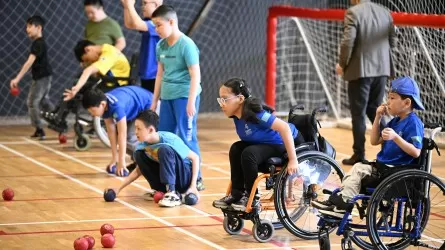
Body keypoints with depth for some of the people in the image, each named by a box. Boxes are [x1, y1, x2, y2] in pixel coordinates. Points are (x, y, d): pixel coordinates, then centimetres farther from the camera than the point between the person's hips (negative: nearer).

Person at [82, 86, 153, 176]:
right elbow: (111, 131, -11)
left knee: (129, 137, -21)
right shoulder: (104, 103, -15)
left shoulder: (116, 105, -38)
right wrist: (114, 158, -11)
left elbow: (122, 135, -37)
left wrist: (121, 162, -35)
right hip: (135, 109, 8)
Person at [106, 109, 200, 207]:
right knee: (139, 155, -7)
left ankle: (172, 194, -30)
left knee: (164, 150, -30)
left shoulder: (170, 140, -23)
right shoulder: (143, 145, -6)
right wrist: (119, 189, 0)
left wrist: (193, 186, -24)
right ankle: (163, 191, -5)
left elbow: (195, 157, -17)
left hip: (185, 179, -7)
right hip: (167, 181, 7)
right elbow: (138, 171, 8)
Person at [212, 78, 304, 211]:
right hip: (267, 143, 8)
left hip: (286, 143, -8)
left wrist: (293, 160, -36)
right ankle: (237, 194, 2)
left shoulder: (255, 113, -30)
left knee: (248, 153, -26)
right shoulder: (237, 115, -6)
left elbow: (284, 127, -34)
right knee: (236, 149, -5)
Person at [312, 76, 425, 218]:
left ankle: (343, 204, -10)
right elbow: (375, 141, 15)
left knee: (359, 169, -15)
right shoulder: (395, 122, 14)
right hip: (382, 164, 10)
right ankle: (336, 200, -2)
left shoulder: (413, 123, -15)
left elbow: (416, 152, -24)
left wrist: (395, 137, -33)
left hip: (395, 170, -10)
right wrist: (378, 118, 6)